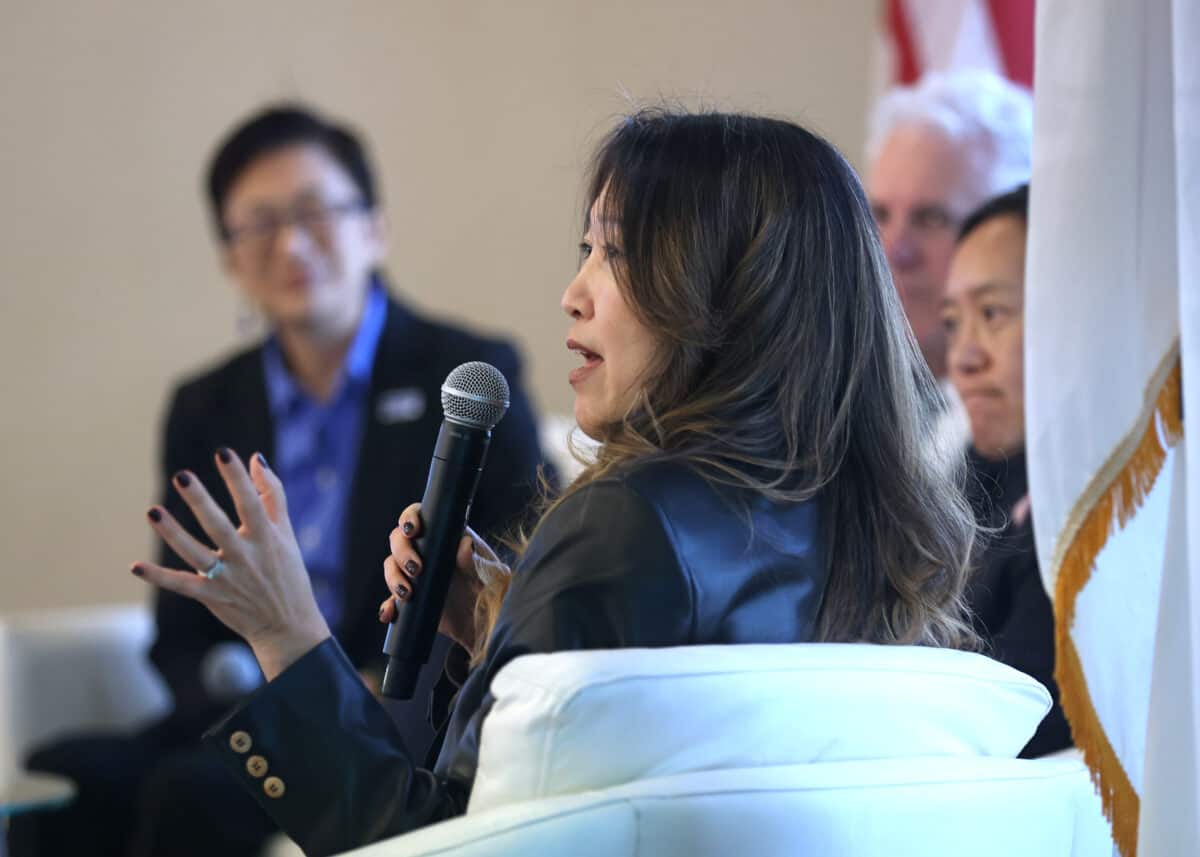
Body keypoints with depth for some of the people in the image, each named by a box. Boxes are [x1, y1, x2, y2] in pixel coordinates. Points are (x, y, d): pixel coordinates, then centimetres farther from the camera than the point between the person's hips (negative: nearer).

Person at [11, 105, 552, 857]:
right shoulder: (203, 412, 17)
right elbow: (182, 635, 16)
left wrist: (378, 695, -15)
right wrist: (248, 687, -8)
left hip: (408, 733, -4)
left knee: (193, 791, -33)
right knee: (62, 775, -28)